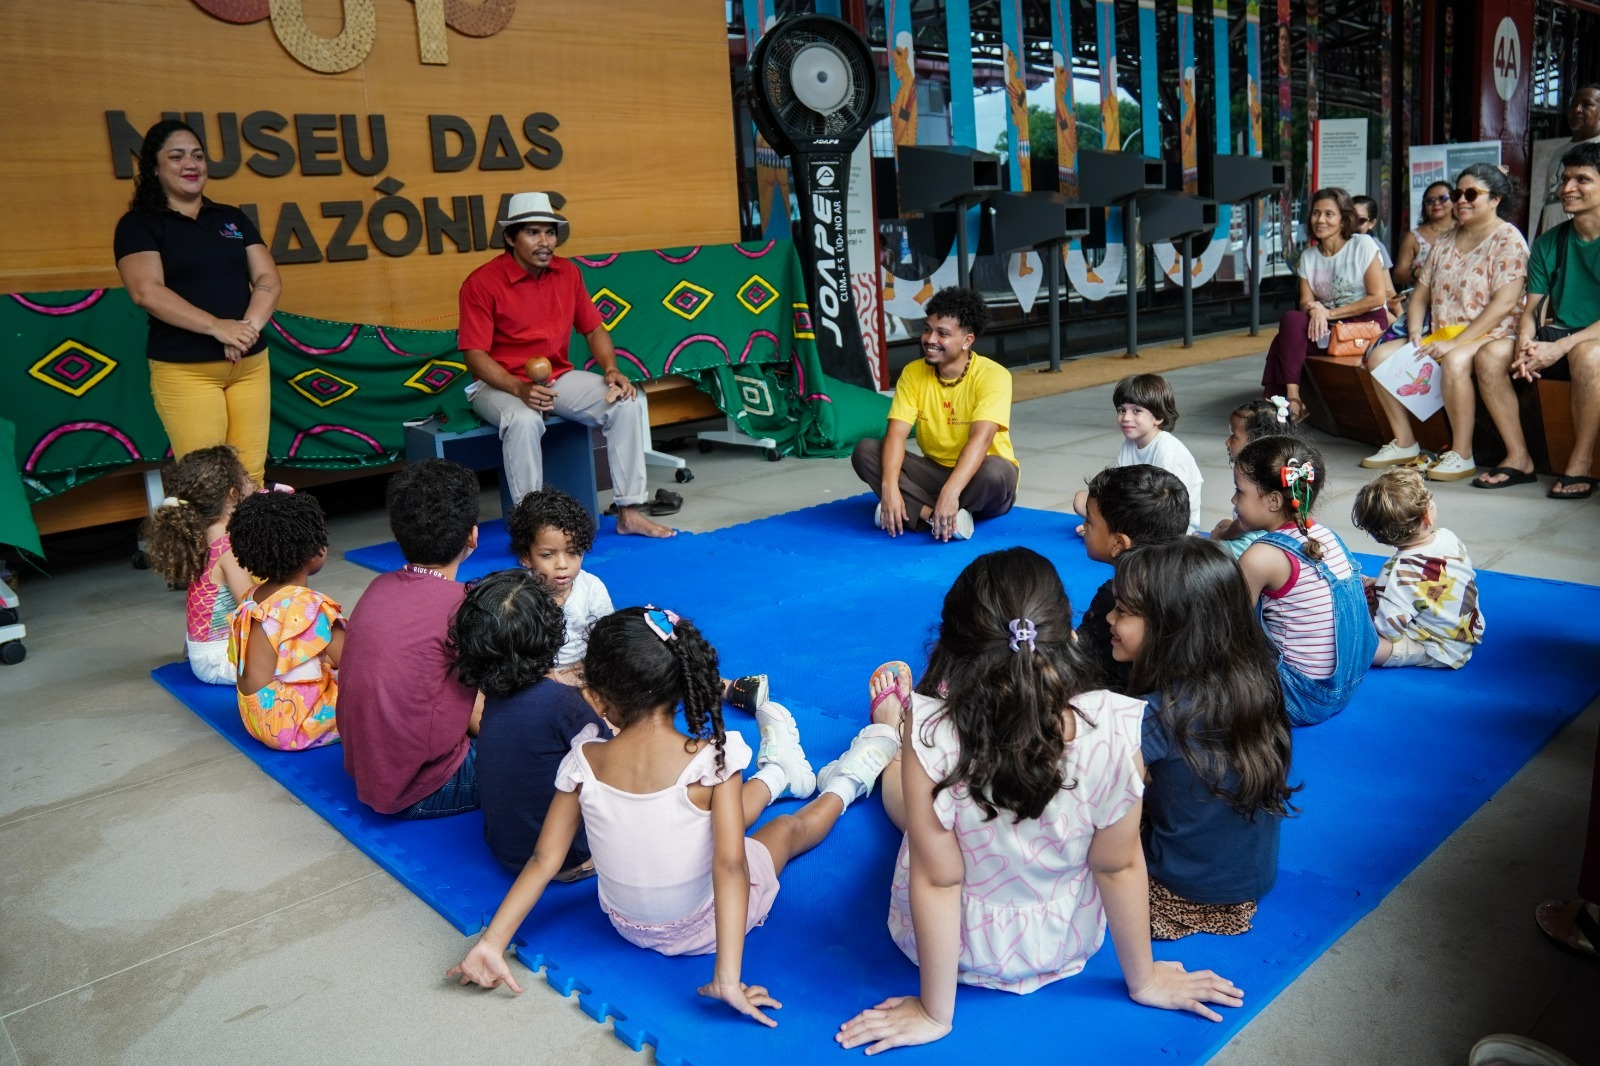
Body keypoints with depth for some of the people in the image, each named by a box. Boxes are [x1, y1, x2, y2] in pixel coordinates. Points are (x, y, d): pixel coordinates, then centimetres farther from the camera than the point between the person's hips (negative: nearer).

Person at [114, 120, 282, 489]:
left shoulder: (233, 219, 16)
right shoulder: (139, 224, 2)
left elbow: (268, 279, 6)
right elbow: (147, 292, -11)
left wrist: (249, 328, -13)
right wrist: (218, 327, -21)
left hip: (251, 365, 4)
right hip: (183, 369, -4)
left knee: (251, 475, 1)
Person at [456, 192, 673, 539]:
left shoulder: (567, 273, 4)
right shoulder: (482, 283, -13)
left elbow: (593, 329, 12)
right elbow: (475, 355, -16)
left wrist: (612, 370, -7)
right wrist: (521, 389, -31)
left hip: (559, 377, 5)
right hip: (499, 384, -5)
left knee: (624, 403, -14)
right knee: (524, 421, -38)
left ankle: (630, 511, -9)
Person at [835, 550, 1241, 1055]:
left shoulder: (931, 739, -35)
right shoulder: (1114, 729, -31)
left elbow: (936, 882, -25)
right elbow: (1119, 866, -19)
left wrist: (935, 1014, -10)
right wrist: (1144, 981, 0)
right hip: (1066, 944, 2)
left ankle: (894, 723, 60)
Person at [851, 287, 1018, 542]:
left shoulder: (992, 375, -17)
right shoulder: (913, 373, -5)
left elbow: (981, 438, -31)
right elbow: (896, 433, -15)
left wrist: (951, 492, -45)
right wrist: (889, 486, -33)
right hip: (934, 472, 4)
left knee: (995, 472, -39)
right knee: (865, 450, -17)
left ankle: (918, 510, -19)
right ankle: (939, 517, -29)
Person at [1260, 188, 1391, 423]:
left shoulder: (1363, 245, -3)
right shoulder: (1308, 256, 11)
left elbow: (1378, 297, -8)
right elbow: (1305, 301, 4)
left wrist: (1330, 313, -12)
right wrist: (1314, 308, -21)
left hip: (1368, 324, -5)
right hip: (1328, 326, 5)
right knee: (1291, 319, -24)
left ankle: (1293, 398, -21)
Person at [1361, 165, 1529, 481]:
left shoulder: (1507, 239, -6)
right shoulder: (1447, 241, 16)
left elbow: (1505, 302, -18)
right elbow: (1420, 294, 15)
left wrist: (1456, 342, -23)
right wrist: (1416, 335, -4)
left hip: (1488, 337, -8)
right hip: (1440, 336, 8)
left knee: (1455, 361, -38)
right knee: (1381, 354, -9)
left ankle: (1462, 455, -27)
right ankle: (1404, 443, -3)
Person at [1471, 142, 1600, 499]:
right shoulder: (1548, 243, 9)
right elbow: (1532, 310, 5)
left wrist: (1561, 347, -29)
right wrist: (1525, 345, -17)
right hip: (1558, 337, 6)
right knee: (1489, 354, -20)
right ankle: (1519, 459, -13)